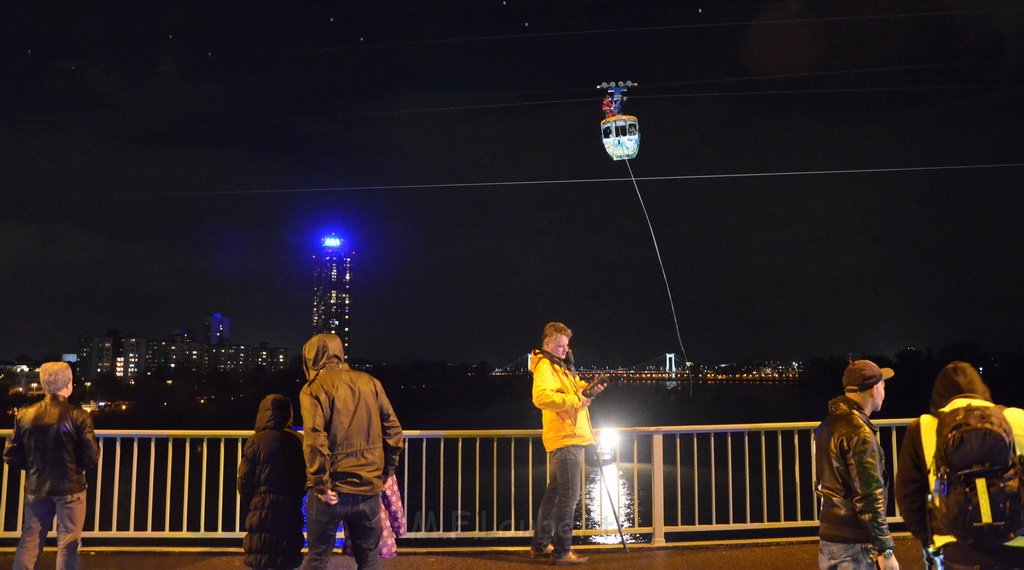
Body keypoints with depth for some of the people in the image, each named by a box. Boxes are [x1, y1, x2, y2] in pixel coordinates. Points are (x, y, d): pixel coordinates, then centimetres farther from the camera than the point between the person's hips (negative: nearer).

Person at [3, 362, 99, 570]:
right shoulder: (78, 416, -15)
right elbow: (91, 458, -14)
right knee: (68, 543, 6)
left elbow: (11, 457, 0)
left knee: (30, 540, 15)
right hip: (70, 488, -4)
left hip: (36, 488, 4)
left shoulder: (25, 415, -4)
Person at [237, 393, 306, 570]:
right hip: (291, 512, 4)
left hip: (263, 511, -4)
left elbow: (244, 482, -7)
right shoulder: (299, 441, 1)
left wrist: (250, 507, 9)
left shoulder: (257, 441, -9)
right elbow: (305, 480, 5)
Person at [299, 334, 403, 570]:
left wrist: (321, 484, -11)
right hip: (369, 488, 3)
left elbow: (314, 439, -18)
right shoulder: (370, 382, 7)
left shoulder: (314, 388, -5)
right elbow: (393, 431, 5)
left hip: (333, 489, -3)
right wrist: (386, 472, 12)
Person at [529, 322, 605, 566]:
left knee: (554, 492, 16)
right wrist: (574, 400, -27)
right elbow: (541, 396, -29)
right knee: (569, 496, -7)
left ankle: (540, 545, 26)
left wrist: (587, 388, 11)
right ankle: (561, 551, 0)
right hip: (565, 438, -10)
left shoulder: (561, 365, 18)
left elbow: (570, 387, 32)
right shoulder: (544, 365, -13)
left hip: (570, 437, 10)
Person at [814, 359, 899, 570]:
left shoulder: (828, 426, 10)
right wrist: (885, 550, -15)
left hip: (828, 537, 8)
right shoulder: (859, 433, -17)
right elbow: (869, 499, -20)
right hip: (854, 544, -8)